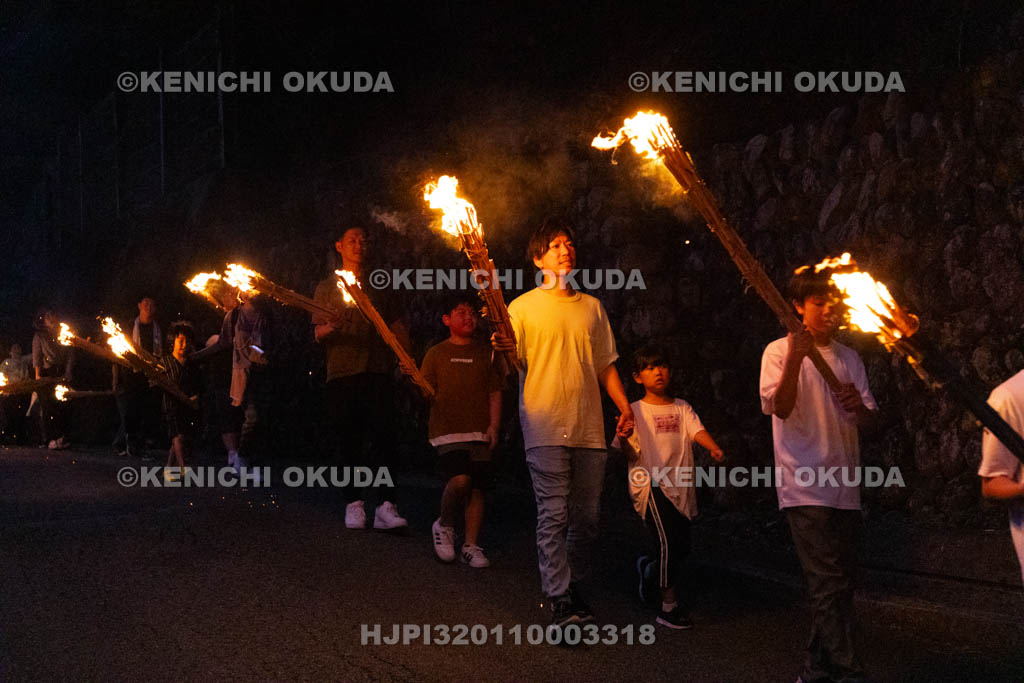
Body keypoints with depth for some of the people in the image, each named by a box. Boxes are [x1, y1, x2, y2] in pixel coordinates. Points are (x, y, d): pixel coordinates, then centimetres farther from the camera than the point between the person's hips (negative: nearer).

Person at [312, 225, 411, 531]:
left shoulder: (379, 288, 20)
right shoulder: (327, 287, 14)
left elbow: (398, 329, 20)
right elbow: (318, 333, 4)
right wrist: (331, 328, -19)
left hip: (378, 371, 1)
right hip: (341, 372, -1)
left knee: (384, 437, -11)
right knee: (347, 440, -1)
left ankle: (386, 506, -16)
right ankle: (354, 504, 5)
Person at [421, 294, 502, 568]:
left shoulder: (486, 353, 14)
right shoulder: (436, 353, 8)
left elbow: (495, 393, 13)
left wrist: (494, 426, 2)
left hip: (479, 432, 3)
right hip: (447, 430, -3)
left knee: (477, 487, -1)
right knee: (459, 479, -20)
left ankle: (471, 546, 9)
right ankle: (444, 526, 7)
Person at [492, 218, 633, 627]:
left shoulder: (592, 307, 18)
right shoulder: (523, 307, 5)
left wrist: (624, 406, 10)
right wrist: (503, 349, -24)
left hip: (589, 427, 4)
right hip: (545, 426, -4)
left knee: (587, 516, 6)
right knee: (553, 514, -9)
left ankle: (573, 588, 21)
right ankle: (559, 603, -7)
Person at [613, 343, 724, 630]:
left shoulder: (682, 408, 12)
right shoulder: (635, 411, 4)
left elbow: (697, 431, -6)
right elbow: (631, 455, -1)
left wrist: (713, 448, -27)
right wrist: (624, 440, -24)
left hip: (679, 486, 4)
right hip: (650, 484, -4)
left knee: (681, 547, 9)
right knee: (669, 541, -18)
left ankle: (648, 567, 42)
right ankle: (669, 606, -8)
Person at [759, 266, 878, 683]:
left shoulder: (850, 358, 15)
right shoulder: (779, 352, -1)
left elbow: (868, 420, 10)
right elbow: (780, 407, -15)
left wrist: (859, 408, -14)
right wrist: (796, 359, -28)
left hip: (845, 487, 6)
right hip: (804, 487, -6)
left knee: (841, 584, 9)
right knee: (828, 583, -12)